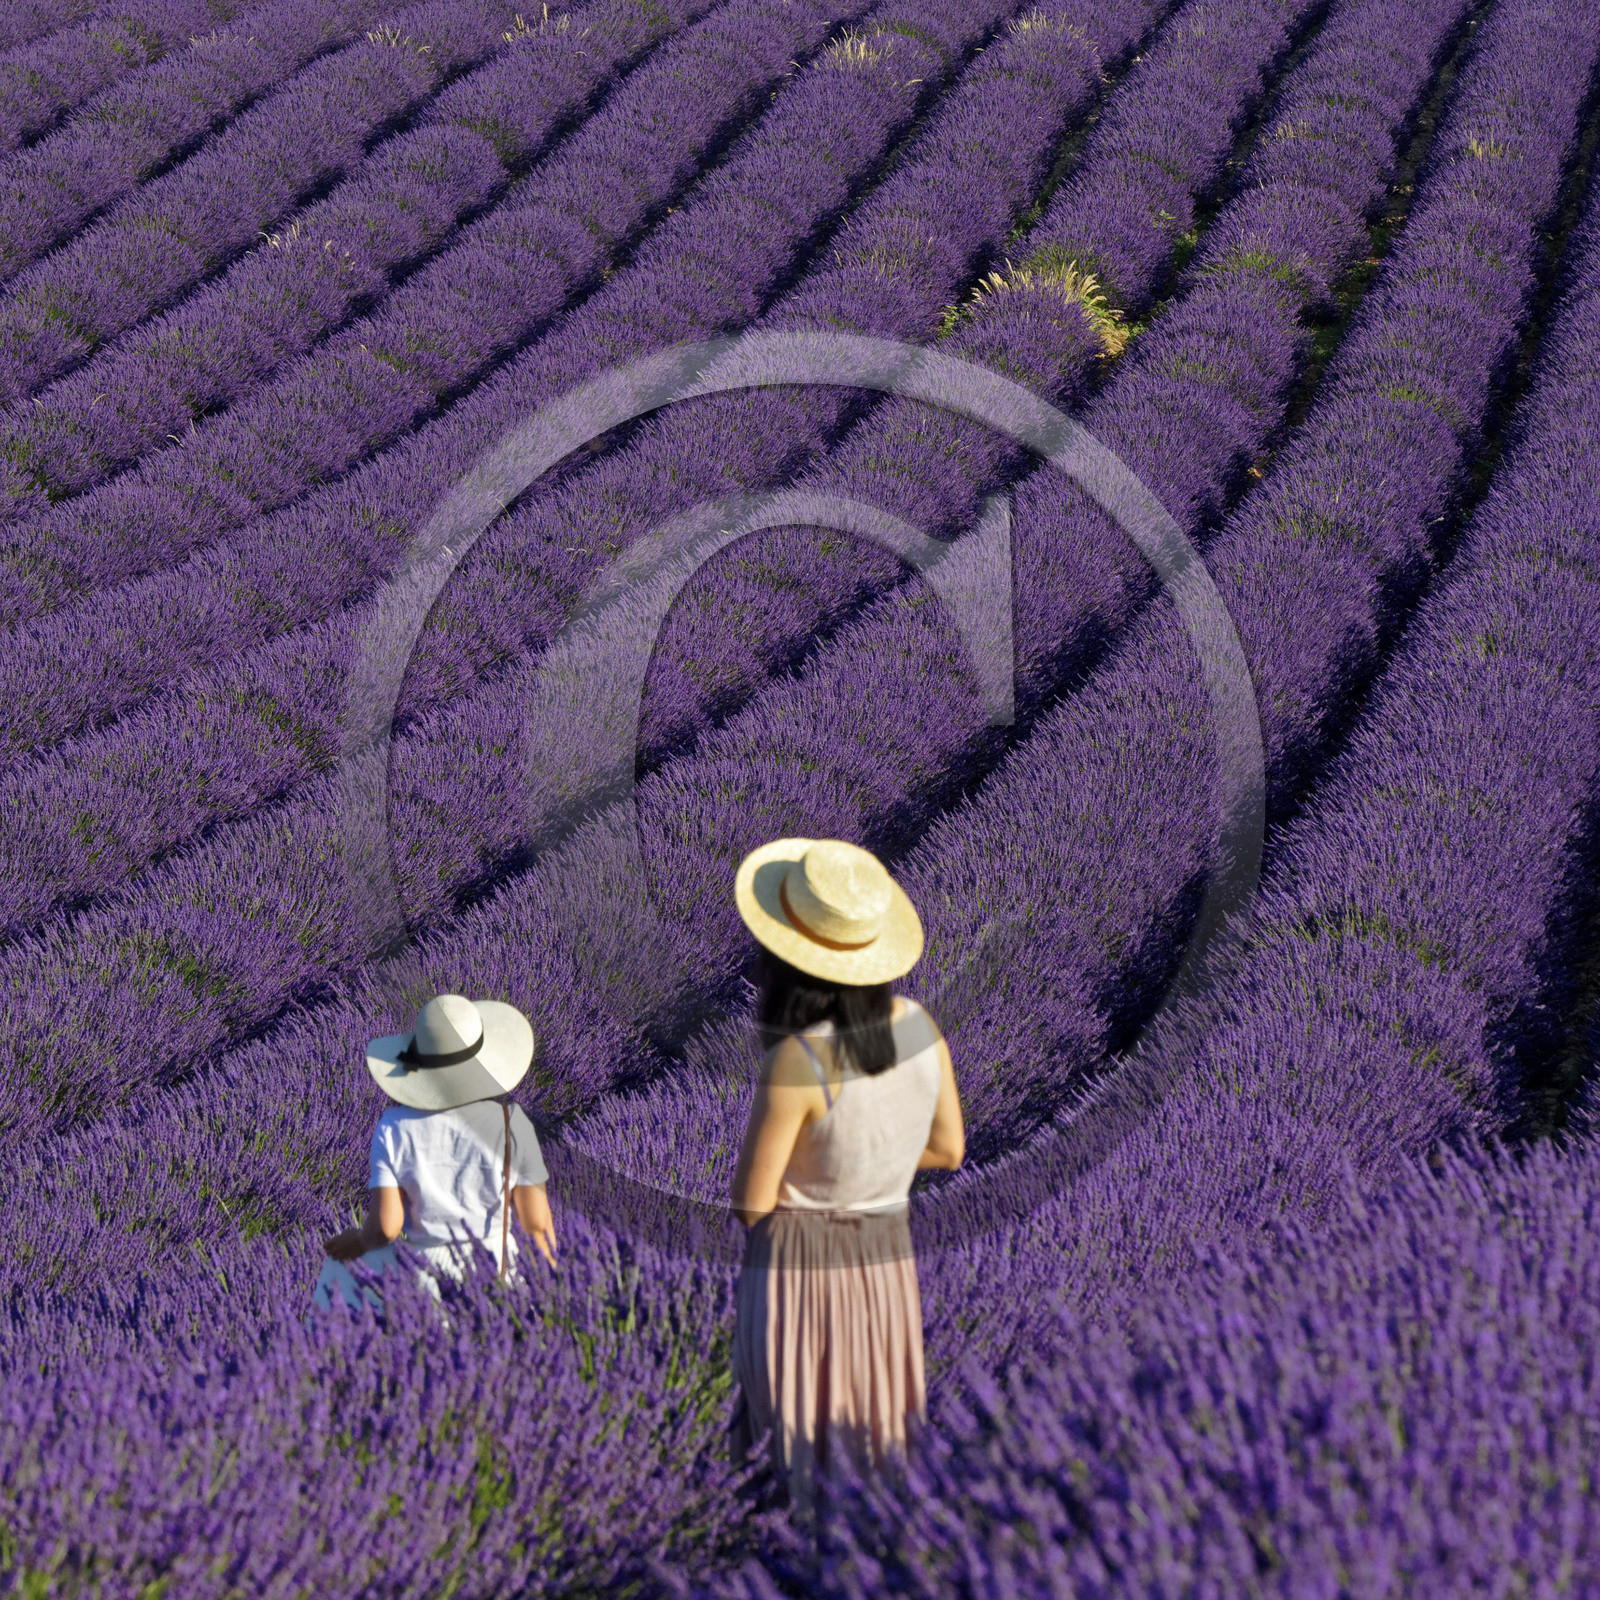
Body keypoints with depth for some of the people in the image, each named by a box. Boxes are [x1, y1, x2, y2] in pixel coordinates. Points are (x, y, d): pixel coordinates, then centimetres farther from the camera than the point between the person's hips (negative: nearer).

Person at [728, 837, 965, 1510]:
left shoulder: (796, 1061, -26)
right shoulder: (919, 1024, -8)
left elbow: (750, 1201, -17)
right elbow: (947, 1149, 5)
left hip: (797, 1260, -6)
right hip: (885, 1257, 6)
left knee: (802, 1459, 10)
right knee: (872, 1461, 21)